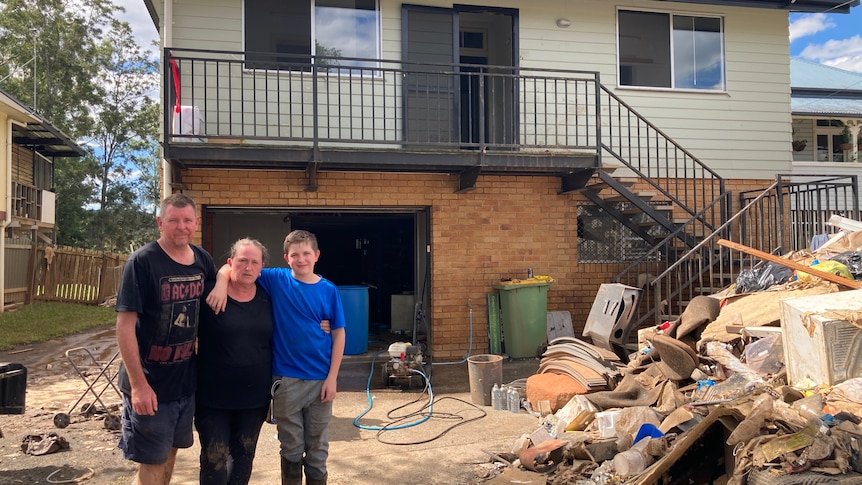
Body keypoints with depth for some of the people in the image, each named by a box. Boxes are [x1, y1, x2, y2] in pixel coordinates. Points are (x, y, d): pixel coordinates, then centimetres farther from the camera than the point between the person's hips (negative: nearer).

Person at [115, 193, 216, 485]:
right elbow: (125, 324, -19)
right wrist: (138, 384, -22)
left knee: (171, 450, 20)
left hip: (187, 379, 5)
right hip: (151, 383, -5)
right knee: (152, 461, 5)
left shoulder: (203, 260, 0)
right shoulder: (142, 261, -17)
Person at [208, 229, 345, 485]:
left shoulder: (328, 290, -4)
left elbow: (338, 334, -1)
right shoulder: (276, 280, -4)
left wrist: (332, 377, -6)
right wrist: (221, 284, -23)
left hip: (320, 379, 0)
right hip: (286, 379, 0)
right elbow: (231, 267, -2)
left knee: (318, 447, 13)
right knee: (291, 448, 13)